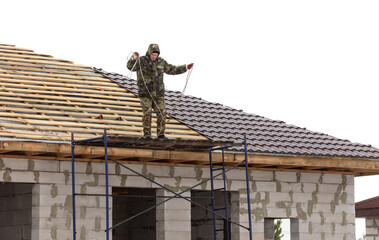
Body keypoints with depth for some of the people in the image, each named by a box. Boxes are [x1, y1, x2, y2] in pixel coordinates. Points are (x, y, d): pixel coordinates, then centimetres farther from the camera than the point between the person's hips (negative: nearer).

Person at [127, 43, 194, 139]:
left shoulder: (161, 62, 7)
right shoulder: (141, 60, -4)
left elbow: (172, 70, 18)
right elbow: (130, 66, -17)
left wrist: (185, 67, 12)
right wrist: (134, 57, -36)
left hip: (158, 93, 3)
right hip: (145, 93, -3)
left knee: (161, 113, -2)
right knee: (147, 113, -8)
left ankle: (161, 134, 9)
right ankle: (147, 135, 1)